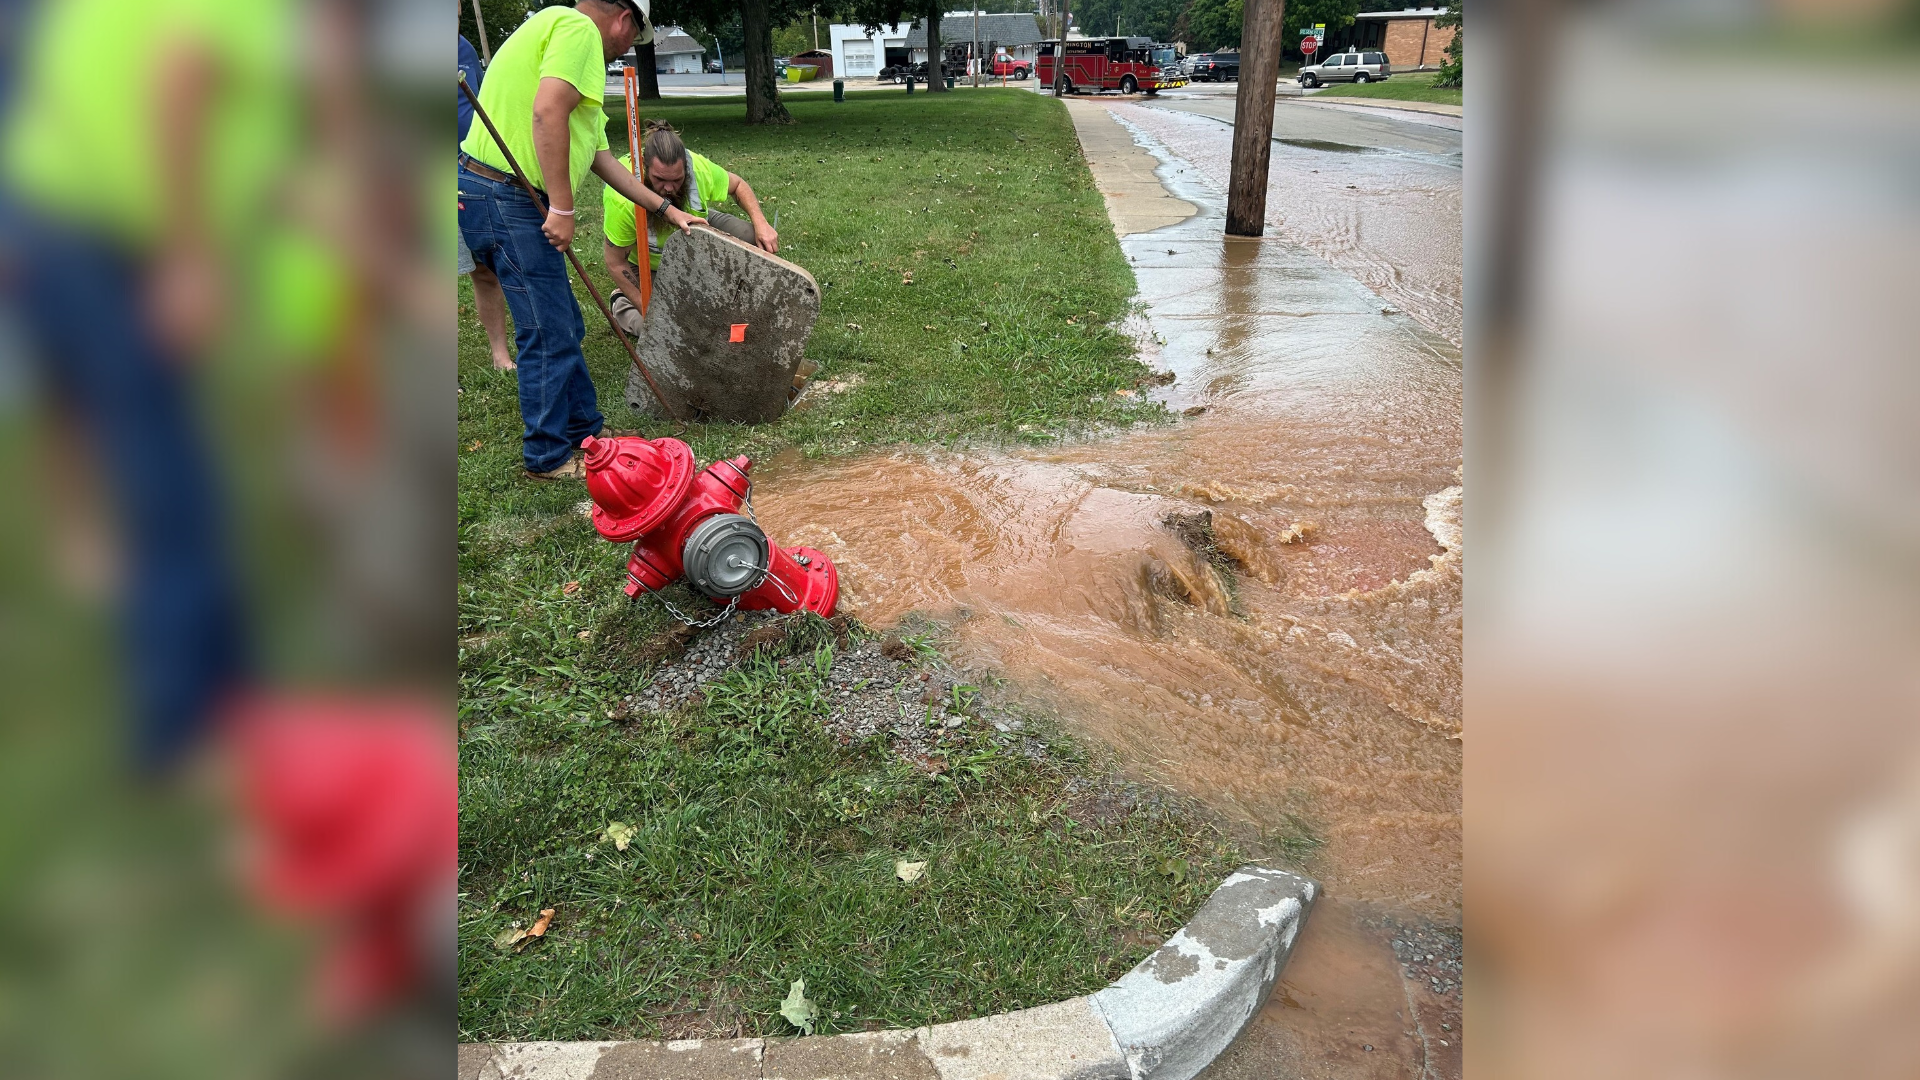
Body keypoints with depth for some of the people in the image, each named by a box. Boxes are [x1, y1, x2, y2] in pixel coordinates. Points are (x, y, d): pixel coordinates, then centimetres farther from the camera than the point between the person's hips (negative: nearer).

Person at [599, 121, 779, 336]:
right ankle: (623, 304, 16)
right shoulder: (622, 199, -39)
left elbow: (736, 184, -6)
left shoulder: (698, 167, -30)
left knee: (749, 236, -21)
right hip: (648, 261, -4)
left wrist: (761, 223, -22)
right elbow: (615, 263, -27)